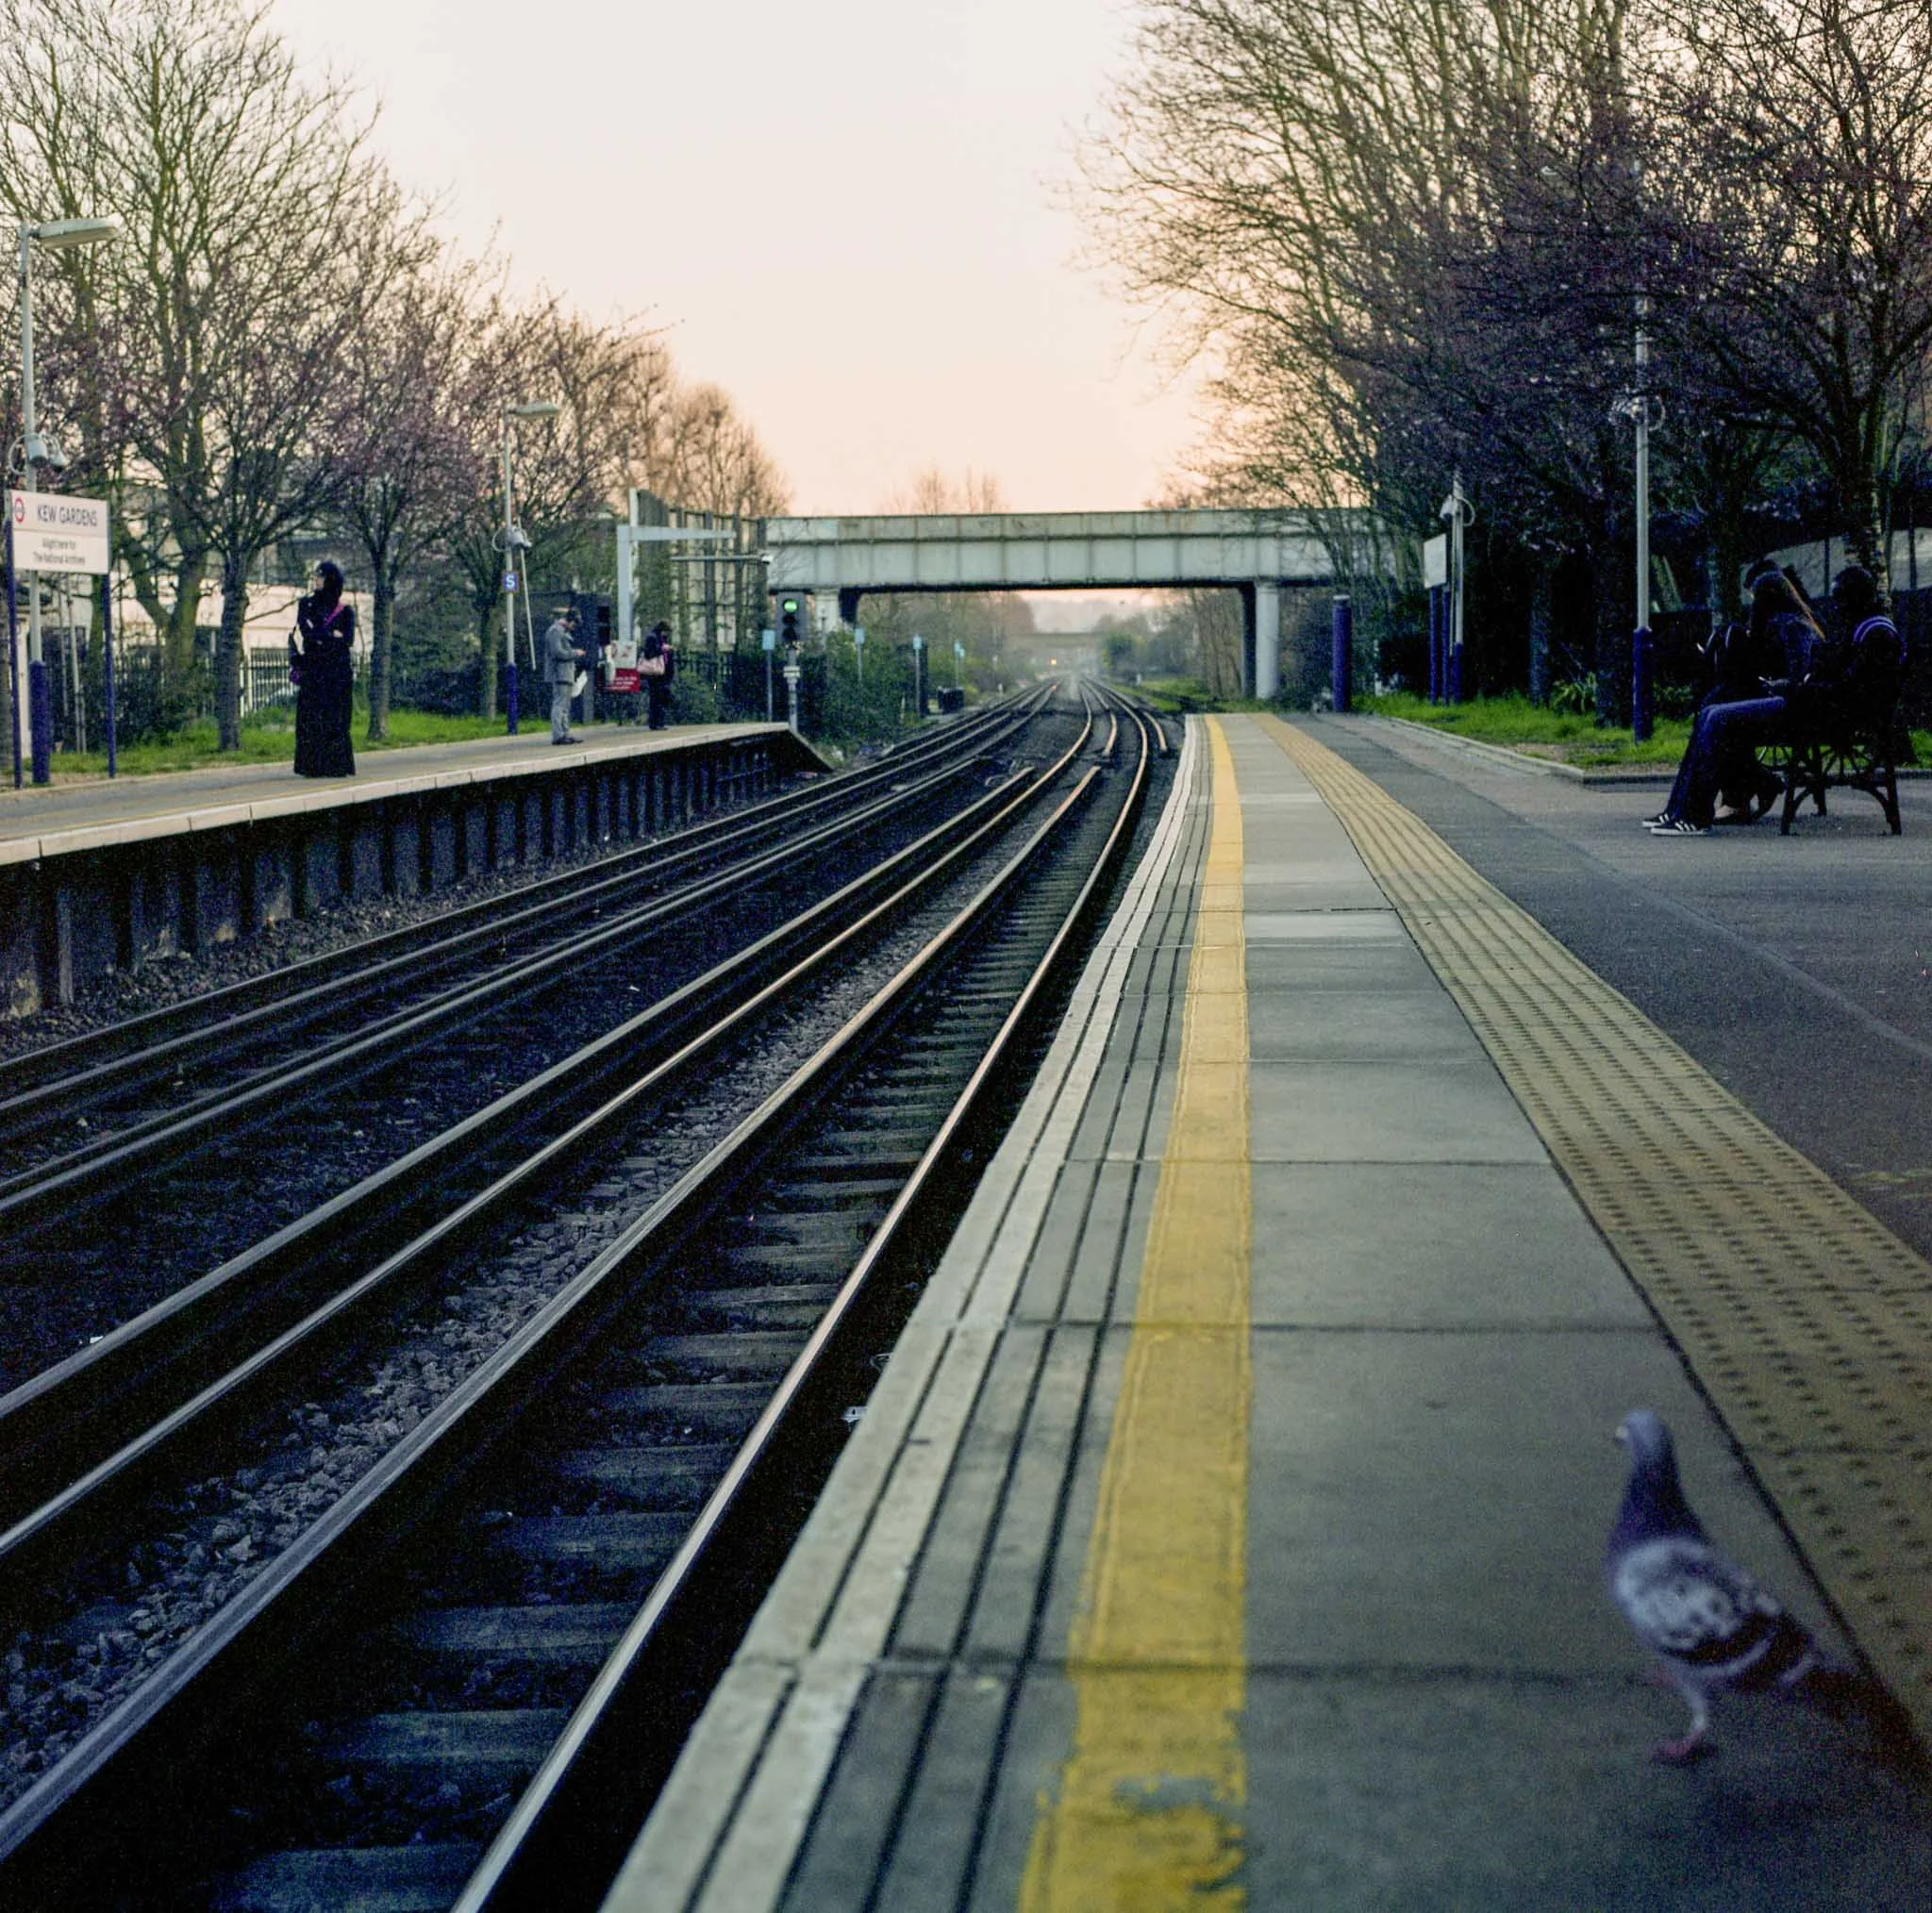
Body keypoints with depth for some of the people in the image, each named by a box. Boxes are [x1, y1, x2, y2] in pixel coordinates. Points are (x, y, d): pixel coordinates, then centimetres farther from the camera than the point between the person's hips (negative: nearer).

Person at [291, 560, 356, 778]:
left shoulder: (345, 611, 7)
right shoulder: (306, 605, 10)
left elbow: (348, 640, -6)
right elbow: (306, 632, -5)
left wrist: (319, 637, -6)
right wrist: (332, 636, -5)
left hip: (338, 670, -1)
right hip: (312, 670, 1)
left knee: (336, 718, -5)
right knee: (311, 717, -6)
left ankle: (337, 766, -2)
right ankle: (313, 766, -5)